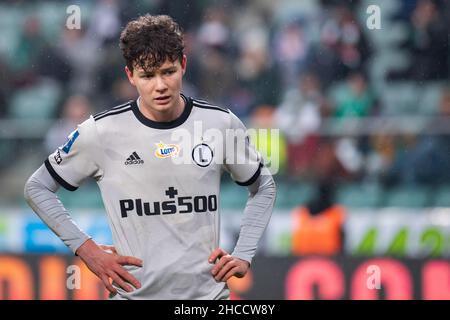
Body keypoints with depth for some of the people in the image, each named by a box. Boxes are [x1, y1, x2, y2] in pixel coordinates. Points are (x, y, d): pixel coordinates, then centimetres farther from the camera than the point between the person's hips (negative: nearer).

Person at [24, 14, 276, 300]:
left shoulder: (222, 124, -1)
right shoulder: (102, 131, -7)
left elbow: (264, 188, 15)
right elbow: (37, 188, 5)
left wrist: (243, 255, 4)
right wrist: (85, 248, -3)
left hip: (208, 290, 1)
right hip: (135, 292, -1)